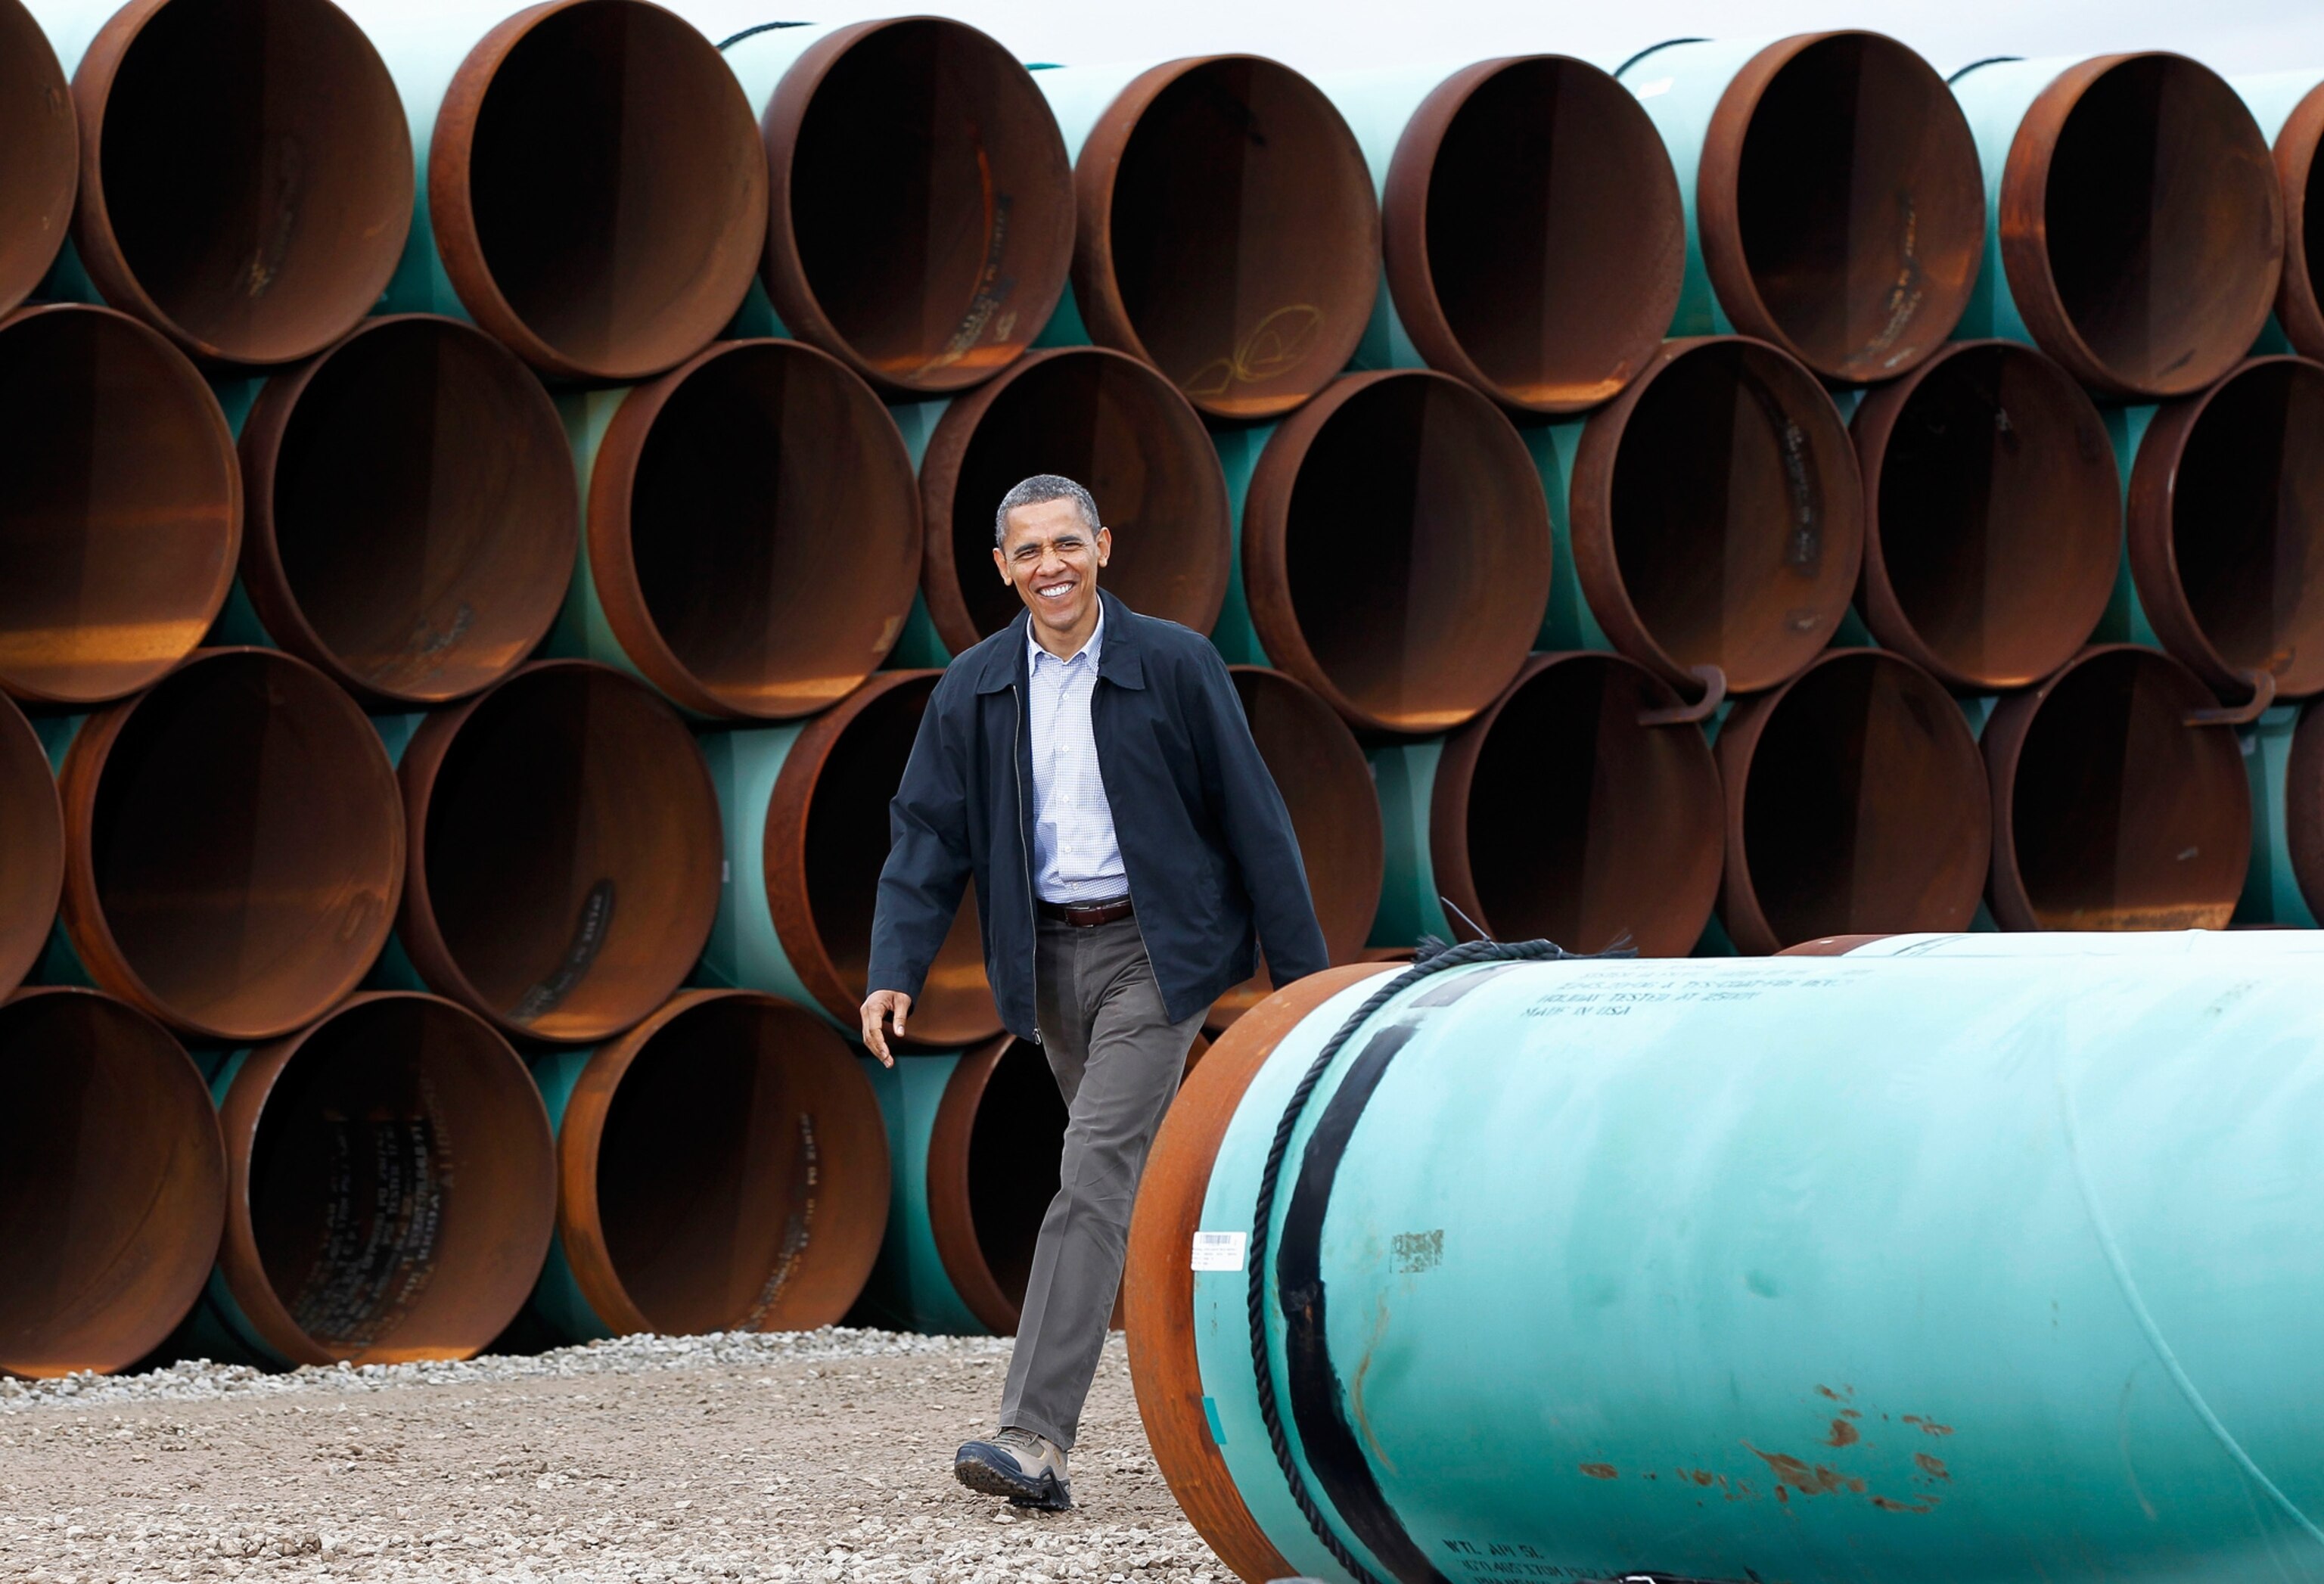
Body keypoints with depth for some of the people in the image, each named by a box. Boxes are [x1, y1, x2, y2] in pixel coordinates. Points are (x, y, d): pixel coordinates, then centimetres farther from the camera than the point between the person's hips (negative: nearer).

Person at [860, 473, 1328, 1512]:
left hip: (1153, 949, -5)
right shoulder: (973, 690, 5)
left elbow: (1252, 822, -3)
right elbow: (927, 837, 4)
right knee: (1138, 1186, 13)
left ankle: (1036, 1438, -23)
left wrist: (1303, 977, -4)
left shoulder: (1174, 666, -6)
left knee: (1096, 1173, -16)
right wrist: (894, 973, -10)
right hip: (1050, 956, 5)